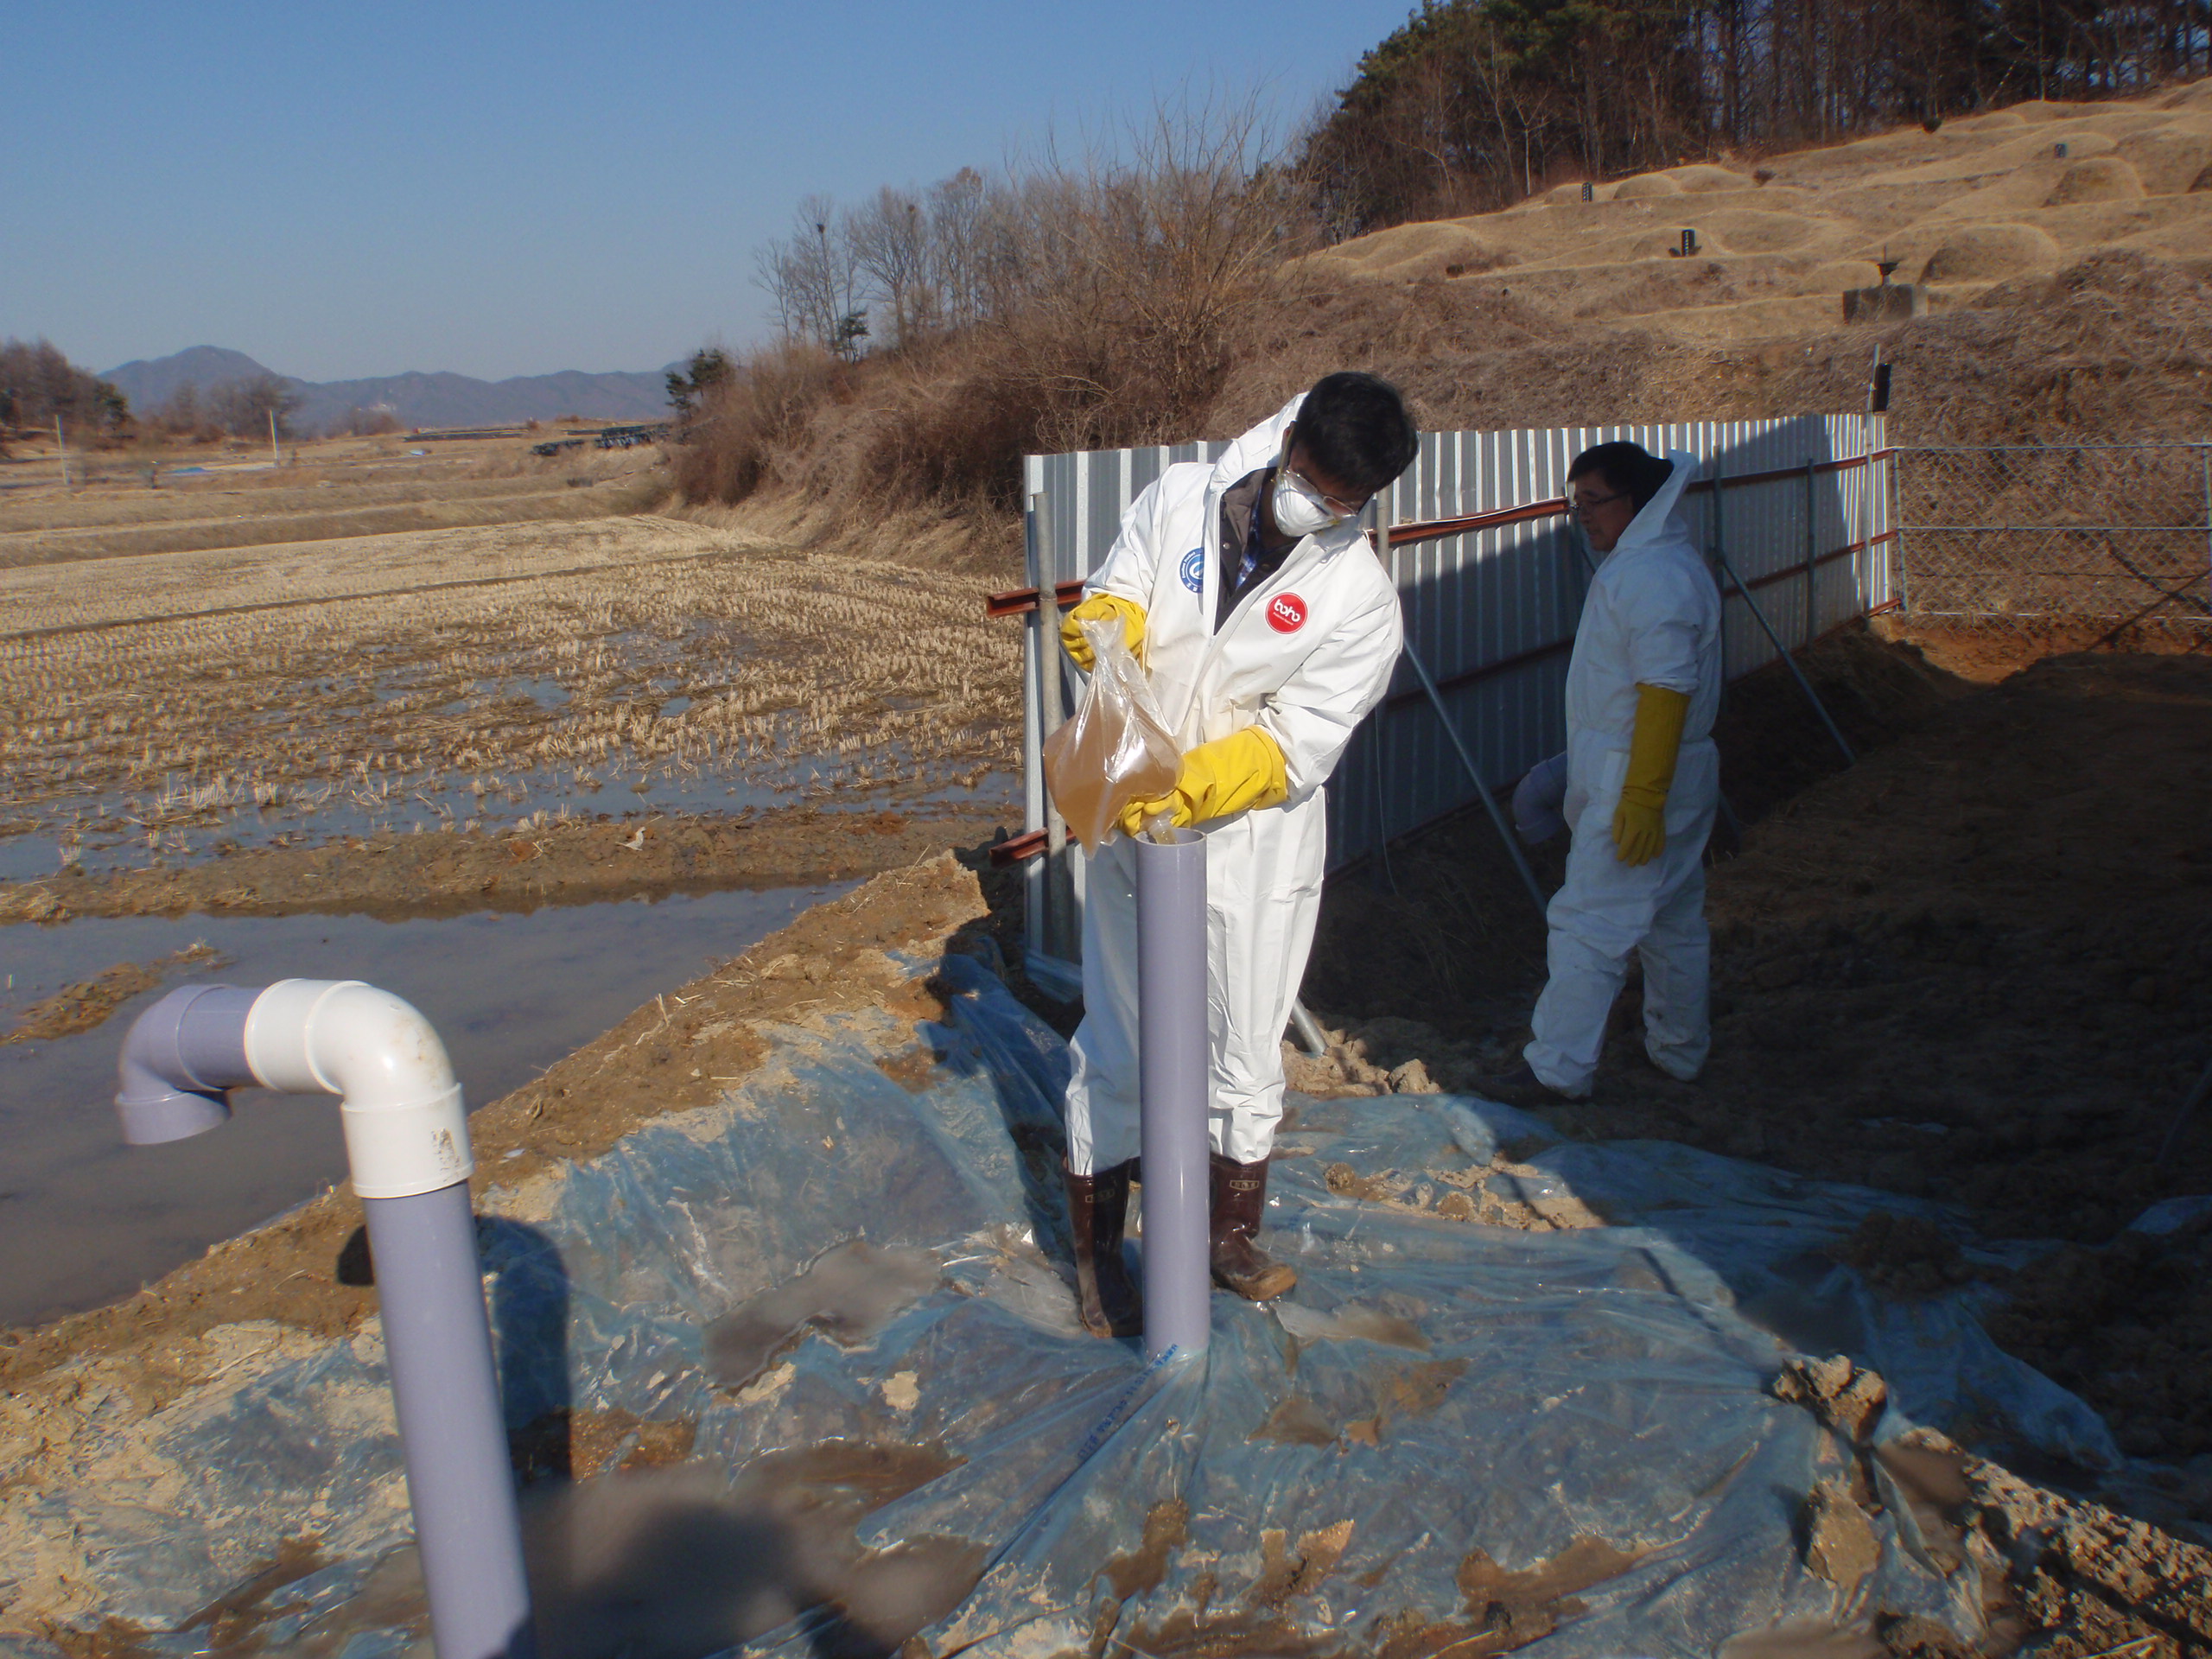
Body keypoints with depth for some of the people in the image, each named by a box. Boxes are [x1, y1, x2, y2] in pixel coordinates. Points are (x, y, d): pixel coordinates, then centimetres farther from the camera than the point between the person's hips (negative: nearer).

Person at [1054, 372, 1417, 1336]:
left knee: (1245, 1058, 12)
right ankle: (1095, 1253, 27)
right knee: (1113, 1050, 9)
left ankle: (1231, 1237, 36)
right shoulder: (1179, 502, -4)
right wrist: (1107, 624, -20)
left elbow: (1296, 751, -15)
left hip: (1252, 844, -1)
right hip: (1133, 824, 1)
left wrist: (1185, 789, -29)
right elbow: (1115, 597, 5)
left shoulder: (1361, 600, -10)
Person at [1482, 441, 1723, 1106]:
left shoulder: (1654, 577, -19)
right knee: (1673, 919, 19)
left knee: (1589, 924, -7)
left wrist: (1642, 797, -26)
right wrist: (1580, 761, 27)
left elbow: (1667, 689, -25)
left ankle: (1557, 1069, -2)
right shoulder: (1638, 566, 15)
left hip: (1637, 782, -11)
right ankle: (1680, 1047, 32)